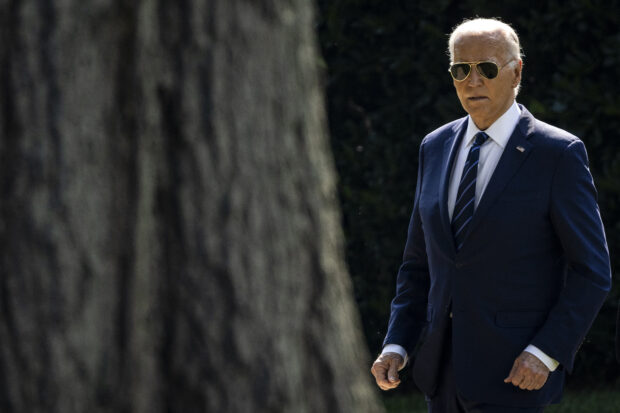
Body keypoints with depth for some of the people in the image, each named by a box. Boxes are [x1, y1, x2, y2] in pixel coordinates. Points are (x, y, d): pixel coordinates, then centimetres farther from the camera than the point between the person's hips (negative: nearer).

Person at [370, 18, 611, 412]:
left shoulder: (558, 154, -8)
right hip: (445, 372, 6)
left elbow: (592, 273, -8)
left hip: (514, 375, -6)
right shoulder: (436, 148, 10)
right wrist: (396, 346, 5)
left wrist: (547, 353, -17)